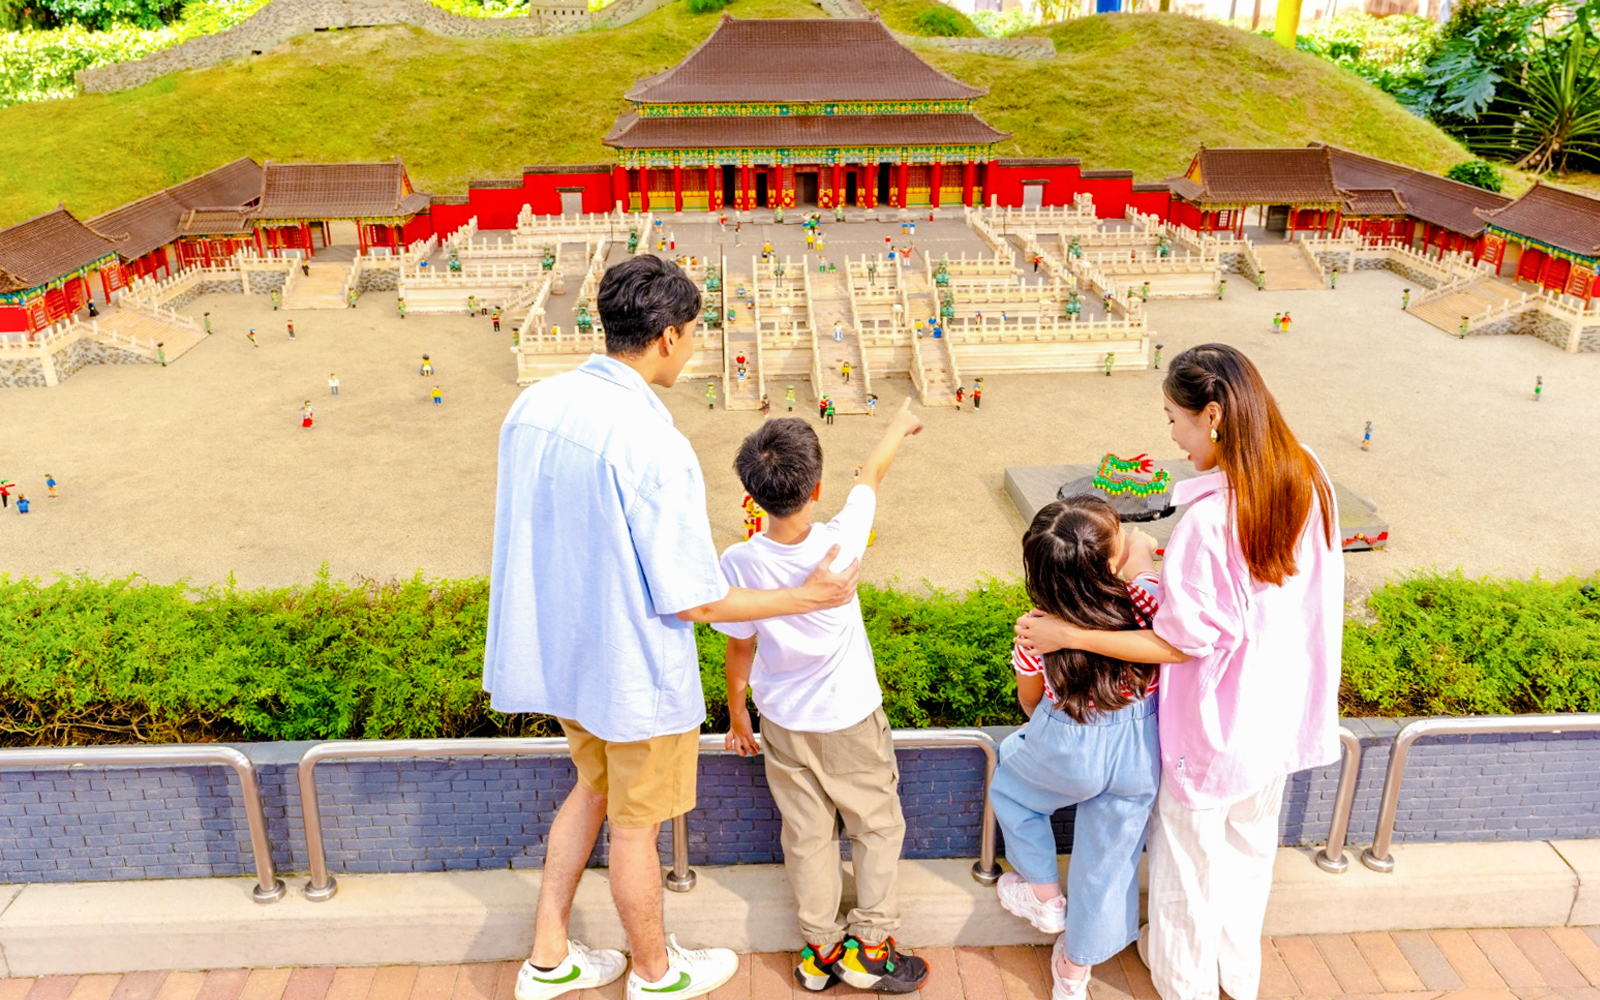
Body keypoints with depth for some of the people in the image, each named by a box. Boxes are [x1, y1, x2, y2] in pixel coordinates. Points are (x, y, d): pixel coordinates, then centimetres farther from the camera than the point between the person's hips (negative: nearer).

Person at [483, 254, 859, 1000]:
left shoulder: (532, 406, -6)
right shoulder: (652, 444, -29)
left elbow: (516, 531, 6)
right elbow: (692, 601, -23)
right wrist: (805, 598, -12)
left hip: (559, 653, 7)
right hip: (635, 673, -7)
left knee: (593, 788, 28)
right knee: (635, 826, 14)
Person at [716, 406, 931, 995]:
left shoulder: (739, 563, -20)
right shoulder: (838, 544, -25)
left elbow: (740, 647, -7)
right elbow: (873, 474, -6)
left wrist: (737, 713, 9)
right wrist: (899, 428, 13)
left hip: (783, 725, 2)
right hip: (851, 720, -2)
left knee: (807, 836, 16)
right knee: (878, 826, 18)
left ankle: (821, 950, 27)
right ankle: (868, 945, 23)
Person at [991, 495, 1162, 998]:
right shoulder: (1147, 599, -23)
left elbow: (1030, 701, -1)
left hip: (1067, 749, -2)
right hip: (1141, 753, 2)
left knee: (1008, 784, 32)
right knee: (1110, 861, 21)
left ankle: (1044, 896, 43)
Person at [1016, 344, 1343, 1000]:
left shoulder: (1208, 519, -33)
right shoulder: (1309, 482, -10)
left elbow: (1180, 643, -25)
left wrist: (1066, 636, -20)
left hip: (1215, 729, -7)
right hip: (1280, 716, 7)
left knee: (1189, 854, 18)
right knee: (1251, 845, 28)